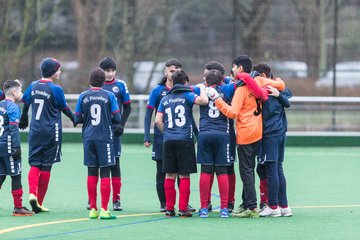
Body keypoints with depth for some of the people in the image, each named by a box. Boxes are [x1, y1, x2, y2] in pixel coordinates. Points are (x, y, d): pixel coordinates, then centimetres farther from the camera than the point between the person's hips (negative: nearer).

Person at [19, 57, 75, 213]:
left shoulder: (33, 86, 4)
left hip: (35, 131, 4)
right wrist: (75, 119, 19)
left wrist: (23, 120, 34)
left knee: (34, 164, 3)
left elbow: (25, 104, 16)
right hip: (51, 131, -4)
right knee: (46, 166, 3)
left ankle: (32, 193, -22)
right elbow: (64, 108, 0)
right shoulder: (56, 89, -10)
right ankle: (39, 202, 6)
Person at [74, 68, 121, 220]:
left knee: (91, 173, 8)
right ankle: (104, 210, -6)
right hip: (105, 138, -2)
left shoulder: (83, 96, 1)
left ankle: (93, 209, 9)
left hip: (88, 138, 2)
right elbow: (117, 118, -4)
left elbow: (77, 119, 3)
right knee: (105, 173, -1)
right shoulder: (109, 96, -4)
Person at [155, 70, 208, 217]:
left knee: (170, 176, 8)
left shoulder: (165, 99, 13)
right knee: (184, 176, 0)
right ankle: (183, 209, -2)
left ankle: (169, 208, 7)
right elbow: (203, 101, -16)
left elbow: (158, 121, 8)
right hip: (185, 139, -4)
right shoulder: (187, 95, 0)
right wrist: (202, 89, 3)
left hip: (168, 140, 4)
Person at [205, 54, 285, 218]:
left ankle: (252, 208, -9)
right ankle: (246, 204, 18)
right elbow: (280, 85, 6)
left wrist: (216, 98, -20)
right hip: (258, 133, 8)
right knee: (248, 169, 15)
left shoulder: (241, 89, -15)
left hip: (245, 135, -8)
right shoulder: (258, 82, 4)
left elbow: (232, 113, -21)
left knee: (246, 171, -5)